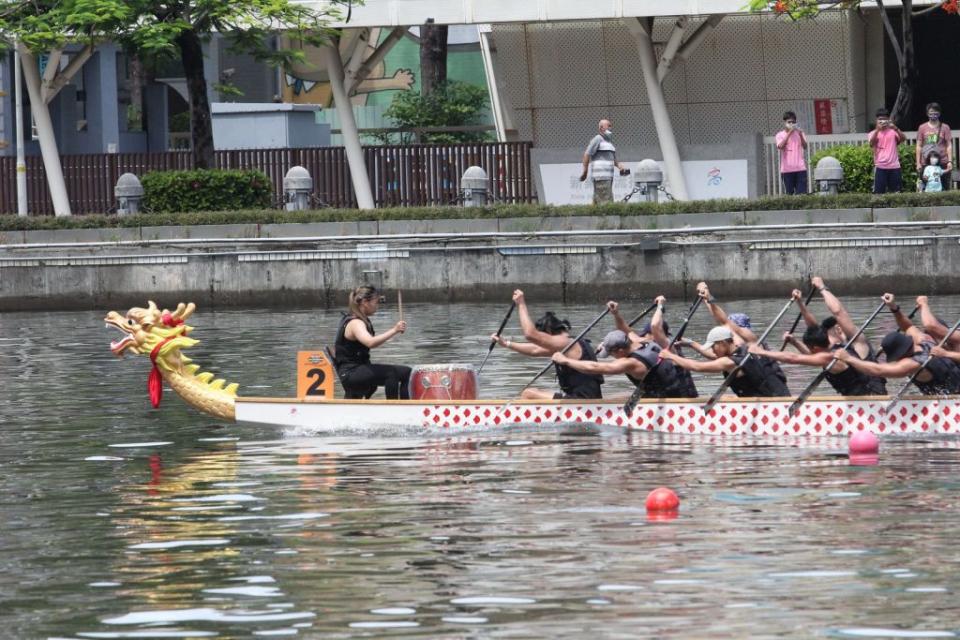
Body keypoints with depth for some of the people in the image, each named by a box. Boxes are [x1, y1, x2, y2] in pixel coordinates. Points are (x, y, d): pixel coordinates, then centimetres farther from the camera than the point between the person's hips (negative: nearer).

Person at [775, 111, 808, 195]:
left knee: (802, 193, -5)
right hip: (787, 169, -1)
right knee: (788, 193, -2)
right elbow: (780, 146, -12)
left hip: (800, 168, 1)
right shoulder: (780, 134, 6)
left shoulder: (799, 133, 11)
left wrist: (800, 135, -16)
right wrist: (789, 133, -16)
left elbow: (805, 146, -1)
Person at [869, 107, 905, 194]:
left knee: (895, 192, 4)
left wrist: (895, 128, -24)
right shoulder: (874, 133, 7)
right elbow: (871, 143, -13)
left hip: (894, 166, 1)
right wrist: (878, 129, -24)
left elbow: (903, 138, -8)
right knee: (879, 192, -5)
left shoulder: (893, 132, 9)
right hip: (880, 167, -1)